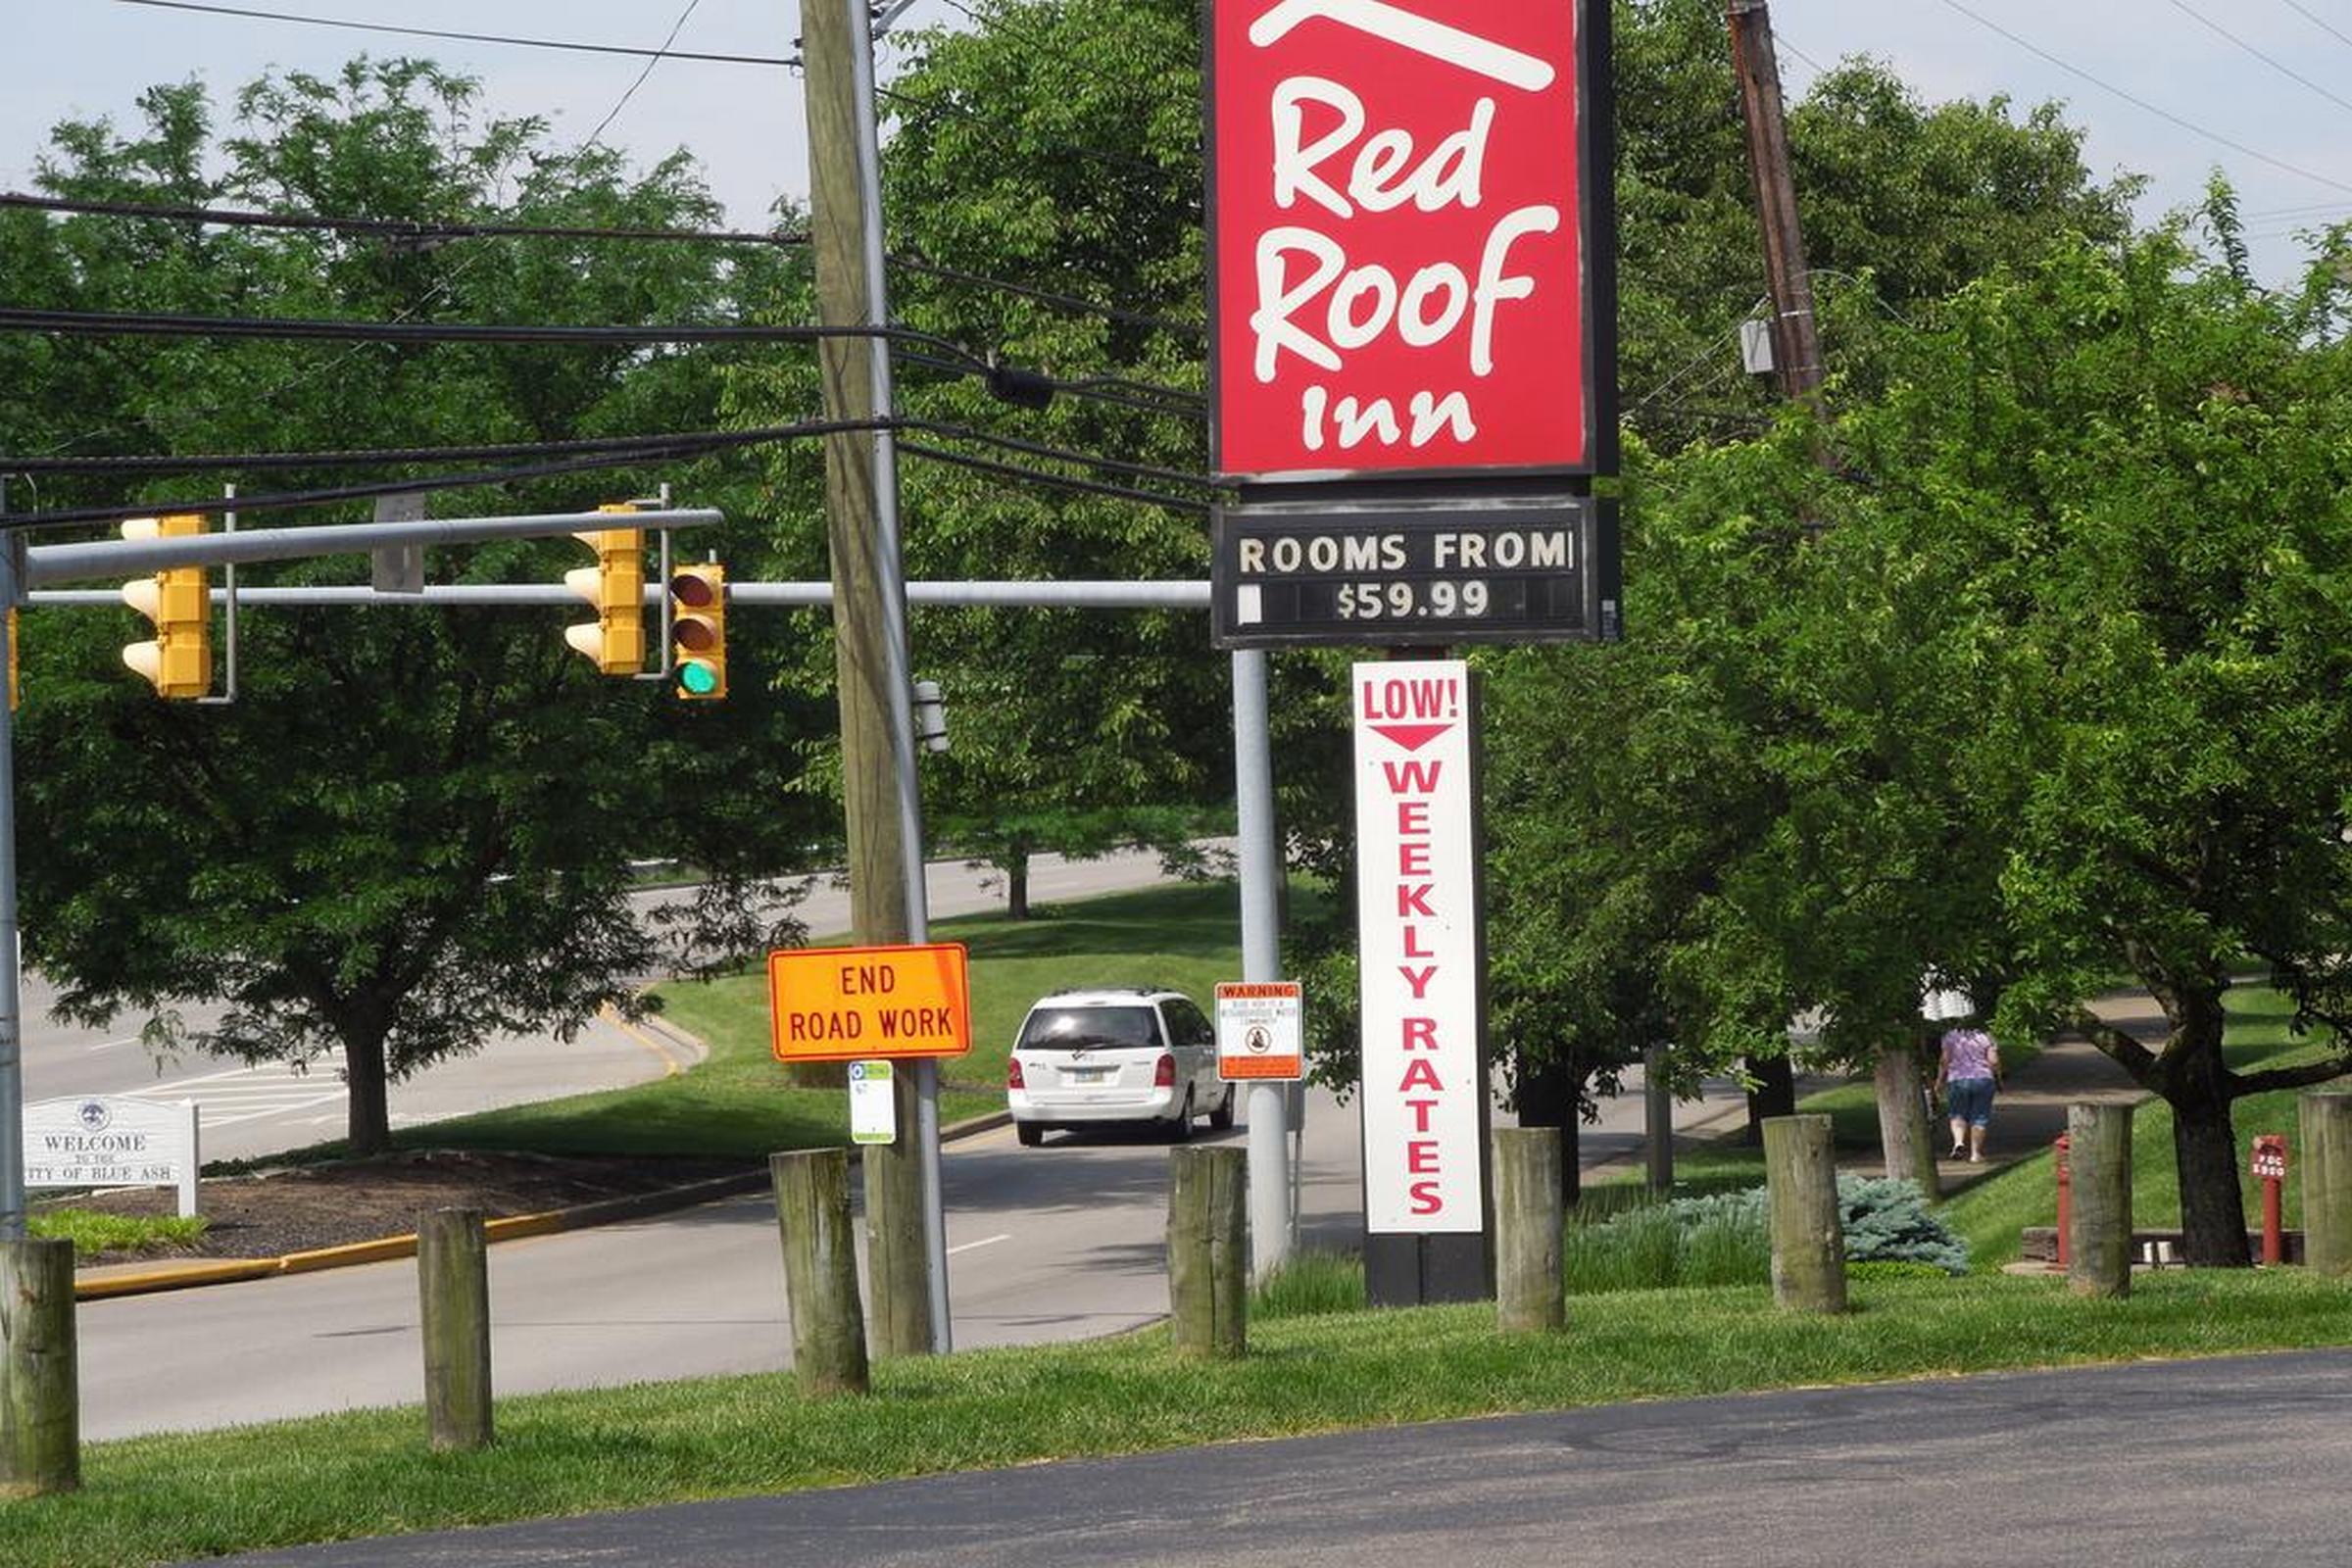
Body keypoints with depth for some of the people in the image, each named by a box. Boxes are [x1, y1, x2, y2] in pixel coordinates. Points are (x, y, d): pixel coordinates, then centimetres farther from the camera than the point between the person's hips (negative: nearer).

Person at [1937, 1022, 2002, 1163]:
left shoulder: (1950, 1036, 2)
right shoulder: (1985, 1037, 5)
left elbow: (1945, 1060, -4)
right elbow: (1994, 1061, -3)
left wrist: (1939, 1080, 4)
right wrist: (1998, 1078, 11)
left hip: (1957, 1081, -1)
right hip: (1983, 1079, 1)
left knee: (1958, 1114, 14)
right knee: (1979, 1118, 7)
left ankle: (1958, 1141, -10)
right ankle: (1975, 1153, 6)